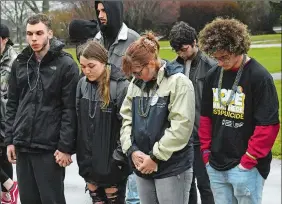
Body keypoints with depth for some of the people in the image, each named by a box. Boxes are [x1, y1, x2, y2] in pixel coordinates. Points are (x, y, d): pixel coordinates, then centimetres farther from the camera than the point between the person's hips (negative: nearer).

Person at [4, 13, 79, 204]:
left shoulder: (66, 65, -7)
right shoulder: (20, 64, 9)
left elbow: (70, 110, -10)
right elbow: (12, 105, 13)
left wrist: (66, 147, -13)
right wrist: (10, 139, 7)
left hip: (50, 148, -5)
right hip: (22, 146, 5)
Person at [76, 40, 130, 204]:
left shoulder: (121, 86, -17)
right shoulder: (83, 84, 1)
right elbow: (77, 120, 8)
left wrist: (119, 157, -15)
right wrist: (79, 153, 6)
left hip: (111, 159, -5)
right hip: (88, 157, 5)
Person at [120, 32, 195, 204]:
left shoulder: (178, 82, -12)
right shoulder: (135, 84, 8)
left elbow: (181, 126, -18)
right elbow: (126, 119, 10)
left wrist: (155, 157, -15)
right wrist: (132, 150, -5)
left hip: (172, 167, -6)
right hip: (142, 166, 6)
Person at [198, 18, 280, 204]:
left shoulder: (259, 77, -12)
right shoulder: (213, 76, 6)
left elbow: (268, 126, -14)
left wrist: (248, 161, -14)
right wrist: (206, 151, 9)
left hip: (246, 167, -6)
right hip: (216, 165, 6)